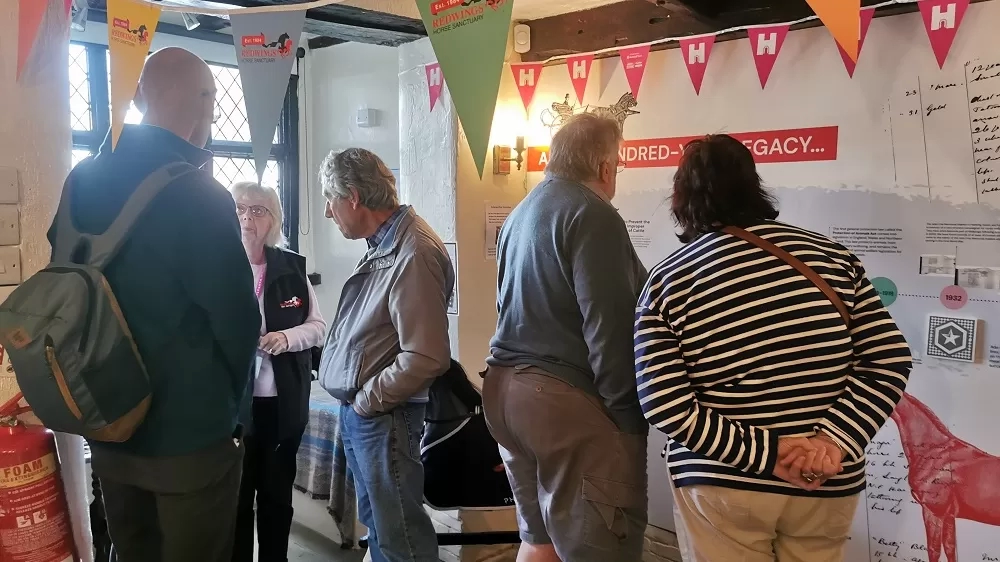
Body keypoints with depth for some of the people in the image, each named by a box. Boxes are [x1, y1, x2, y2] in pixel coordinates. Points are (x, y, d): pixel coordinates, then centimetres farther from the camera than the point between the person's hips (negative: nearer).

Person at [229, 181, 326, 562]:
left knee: (278, 493, 15)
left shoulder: (292, 266, 3)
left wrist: (286, 337, -13)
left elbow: (318, 327, 6)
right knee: (235, 495, 7)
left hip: (285, 402, 3)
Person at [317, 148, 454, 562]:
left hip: (383, 417, -9)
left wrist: (367, 400, -15)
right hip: (358, 410, 9)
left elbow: (426, 358, -26)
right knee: (376, 523, 21)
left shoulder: (414, 254, -22)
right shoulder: (384, 243, 8)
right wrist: (354, 402, 8)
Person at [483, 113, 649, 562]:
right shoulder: (591, 214, -11)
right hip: (567, 397, -9)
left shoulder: (522, 213, 17)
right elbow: (609, 324, -17)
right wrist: (627, 414, -13)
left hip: (505, 385, 9)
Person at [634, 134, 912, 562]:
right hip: (828, 487, 3)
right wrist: (836, 440, -10)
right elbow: (888, 361, -4)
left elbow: (665, 406, -15)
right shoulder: (829, 255, -1)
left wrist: (764, 453, -14)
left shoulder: (667, 282, -7)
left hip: (721, 488, -2)